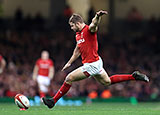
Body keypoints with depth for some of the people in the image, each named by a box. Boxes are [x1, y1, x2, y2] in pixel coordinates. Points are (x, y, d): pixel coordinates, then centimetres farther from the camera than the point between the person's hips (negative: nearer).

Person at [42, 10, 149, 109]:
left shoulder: (88, 30, -17)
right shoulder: (78, 34, 12)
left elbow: (94, 24, -41)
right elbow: (77, 50, 27)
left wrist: (98, 16, -63)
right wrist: (69, 63, 32)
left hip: (92, 65, -10)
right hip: (95, 64, 10)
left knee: (69, 78, -7)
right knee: (107, 81, 22)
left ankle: (53, 101, 1)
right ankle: (134, 76, 24)